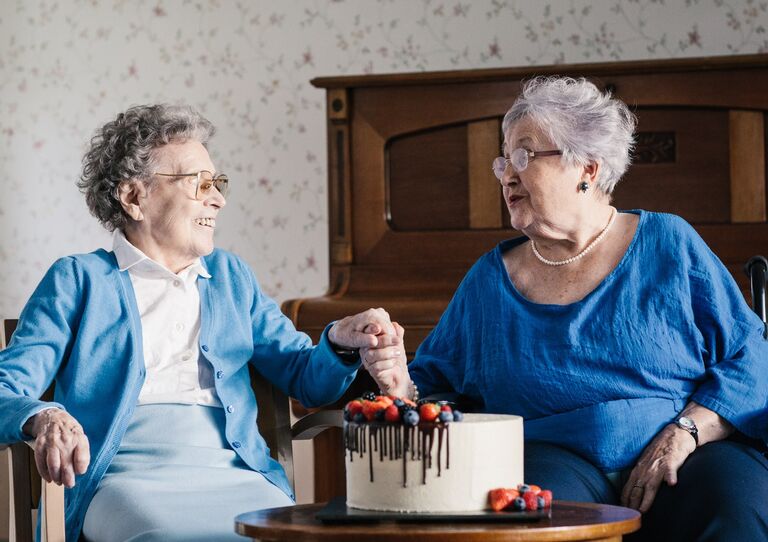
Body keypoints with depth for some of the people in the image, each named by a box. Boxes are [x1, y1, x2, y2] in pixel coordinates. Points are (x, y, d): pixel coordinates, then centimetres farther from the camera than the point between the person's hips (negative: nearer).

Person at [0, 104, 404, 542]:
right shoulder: (78, 280, 11)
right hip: (127, 483, -4)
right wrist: (43, 419, -23)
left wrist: (341, 341, -2)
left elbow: (309, 380, 21)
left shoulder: (231, 276, 23)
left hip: (235, 475, 4)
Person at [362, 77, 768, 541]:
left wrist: (685, 433, -12)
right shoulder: (489, 280, 15)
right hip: (560, 458, 0)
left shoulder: (668, 246, 8)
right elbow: (438, 386, 18)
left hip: (692, 455, 0)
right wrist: (405, 390, -5)